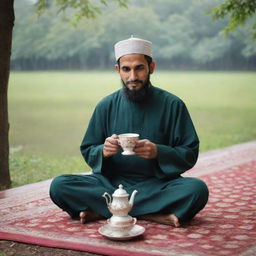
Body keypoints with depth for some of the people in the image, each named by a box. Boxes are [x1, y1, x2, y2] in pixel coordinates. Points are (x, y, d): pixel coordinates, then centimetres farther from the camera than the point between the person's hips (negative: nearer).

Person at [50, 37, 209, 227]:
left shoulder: (172, 105, -1)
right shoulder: (106, 106, 5)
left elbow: (190, 155, -2)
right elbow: (87, 152, 8)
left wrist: (158, 152, -21)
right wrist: (103, 151, -16)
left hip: (156, 185, -1)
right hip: (112, 182, 1)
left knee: (198, 189, -32)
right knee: (59, 186, -23)